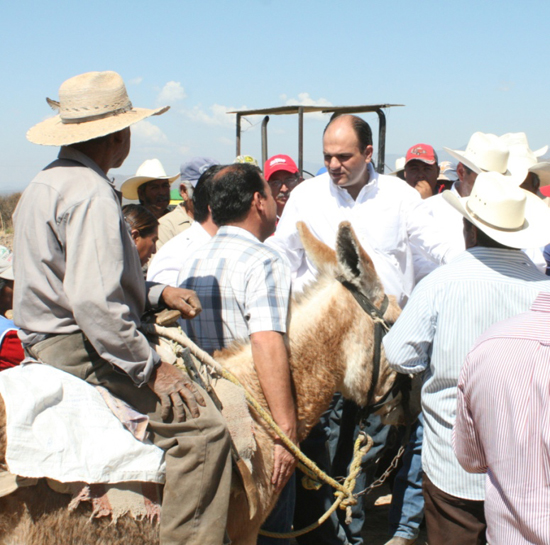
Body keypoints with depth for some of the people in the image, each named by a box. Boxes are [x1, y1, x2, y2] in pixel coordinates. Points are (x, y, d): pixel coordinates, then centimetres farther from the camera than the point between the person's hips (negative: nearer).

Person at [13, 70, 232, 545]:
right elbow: (94, 302, -29)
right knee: (201, 425, -20)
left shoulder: (48, 182, 16)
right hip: (80, 348, -11)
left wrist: (158, 293, 10)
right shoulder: (92, 195, -19)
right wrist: (150, 368, -21)